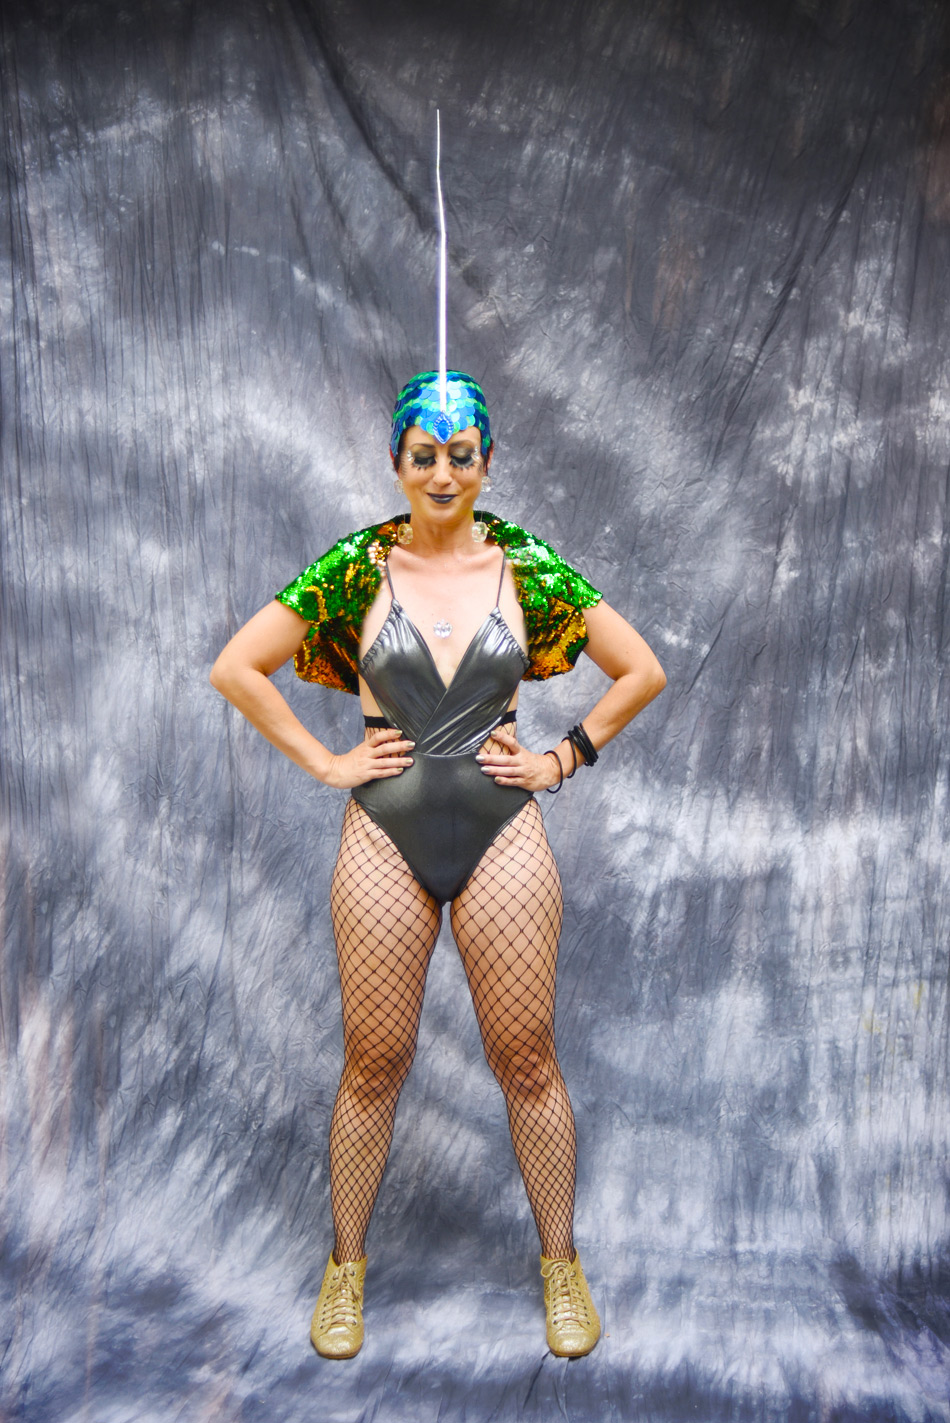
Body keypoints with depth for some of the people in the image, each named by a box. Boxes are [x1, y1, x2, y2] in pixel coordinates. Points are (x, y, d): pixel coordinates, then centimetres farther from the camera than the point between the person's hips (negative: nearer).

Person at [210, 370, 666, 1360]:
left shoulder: (528, 568, 0)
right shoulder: (356, 569, -1)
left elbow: (641, 672, 7)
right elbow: (235, 669, 2)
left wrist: (563, 759, 2)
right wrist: (324, 763, -2)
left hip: (504, 835, 0)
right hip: (385, 838, 0)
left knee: (527, 1061, 8)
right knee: (373, 1065, 9)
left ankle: (561, 1265, 27)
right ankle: (345, 1265, 29)